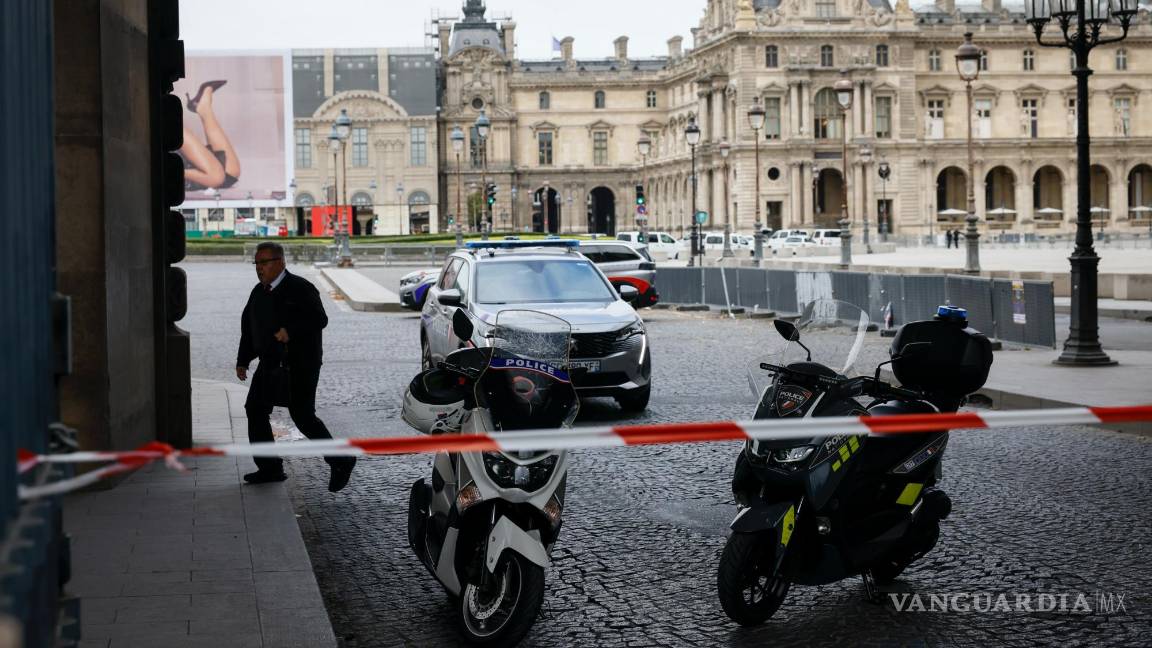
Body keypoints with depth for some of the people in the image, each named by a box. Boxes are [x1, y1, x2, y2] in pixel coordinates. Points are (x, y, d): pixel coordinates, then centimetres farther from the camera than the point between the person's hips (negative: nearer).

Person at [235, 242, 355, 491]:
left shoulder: (300, 288, -10)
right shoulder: (259, 293, 13)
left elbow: (319, 319, -19)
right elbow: (248, 327, 20)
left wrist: (291, 331, -30)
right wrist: (243, 361, 15)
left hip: (300, 364, -8)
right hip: (271, 363, 8)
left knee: (302, 415, -9)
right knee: (255, 409, 4)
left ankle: (341, 461, 5)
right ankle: (270, 468, 12)